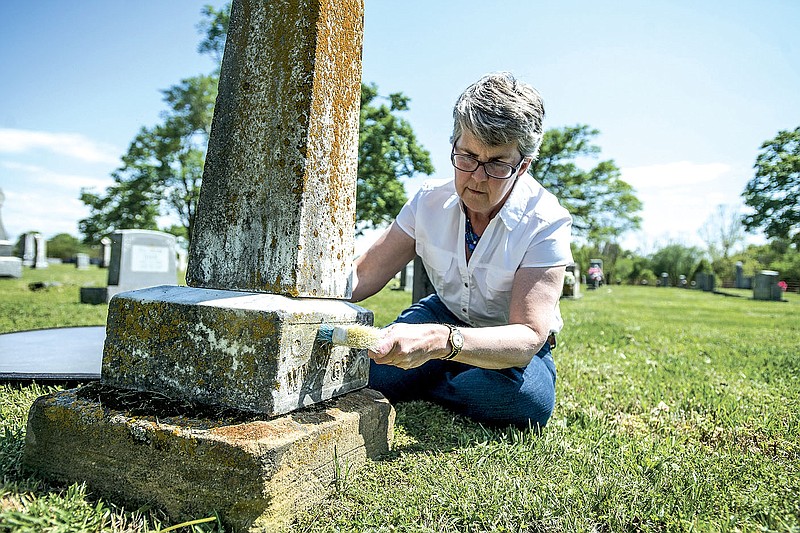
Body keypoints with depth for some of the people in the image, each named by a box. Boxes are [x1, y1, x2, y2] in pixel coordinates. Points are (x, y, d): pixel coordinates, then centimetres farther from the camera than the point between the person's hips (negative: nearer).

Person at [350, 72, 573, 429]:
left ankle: (411, 388, -9)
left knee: (529, 398, -35)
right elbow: (362, 275, -11)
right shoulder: (431, 201, -12)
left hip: (510, 345, -1)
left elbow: (528, 337, -33)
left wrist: (440, 341, -52)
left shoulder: (546, 223, -23)